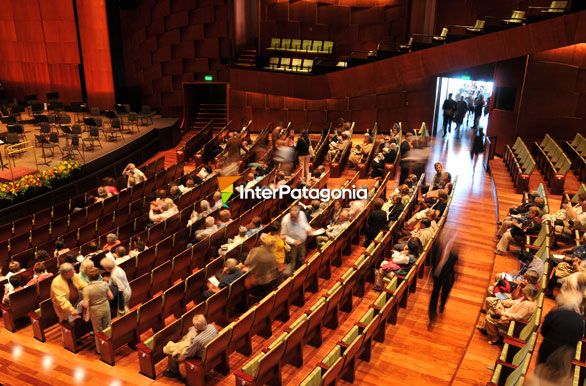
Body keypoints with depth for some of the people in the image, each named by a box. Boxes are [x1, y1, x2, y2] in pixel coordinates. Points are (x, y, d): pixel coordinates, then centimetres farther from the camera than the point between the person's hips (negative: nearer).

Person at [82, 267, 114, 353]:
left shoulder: (87, 289, -23)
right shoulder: (104, 284, -15)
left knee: (98, 330, 18)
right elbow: (111, 297, -7)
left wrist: (82, 303, 1)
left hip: (95, 311, -2)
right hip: (106, 308, 3)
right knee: (107, 328, 23)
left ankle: (100, 349, 33)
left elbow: (85, 305, -21)